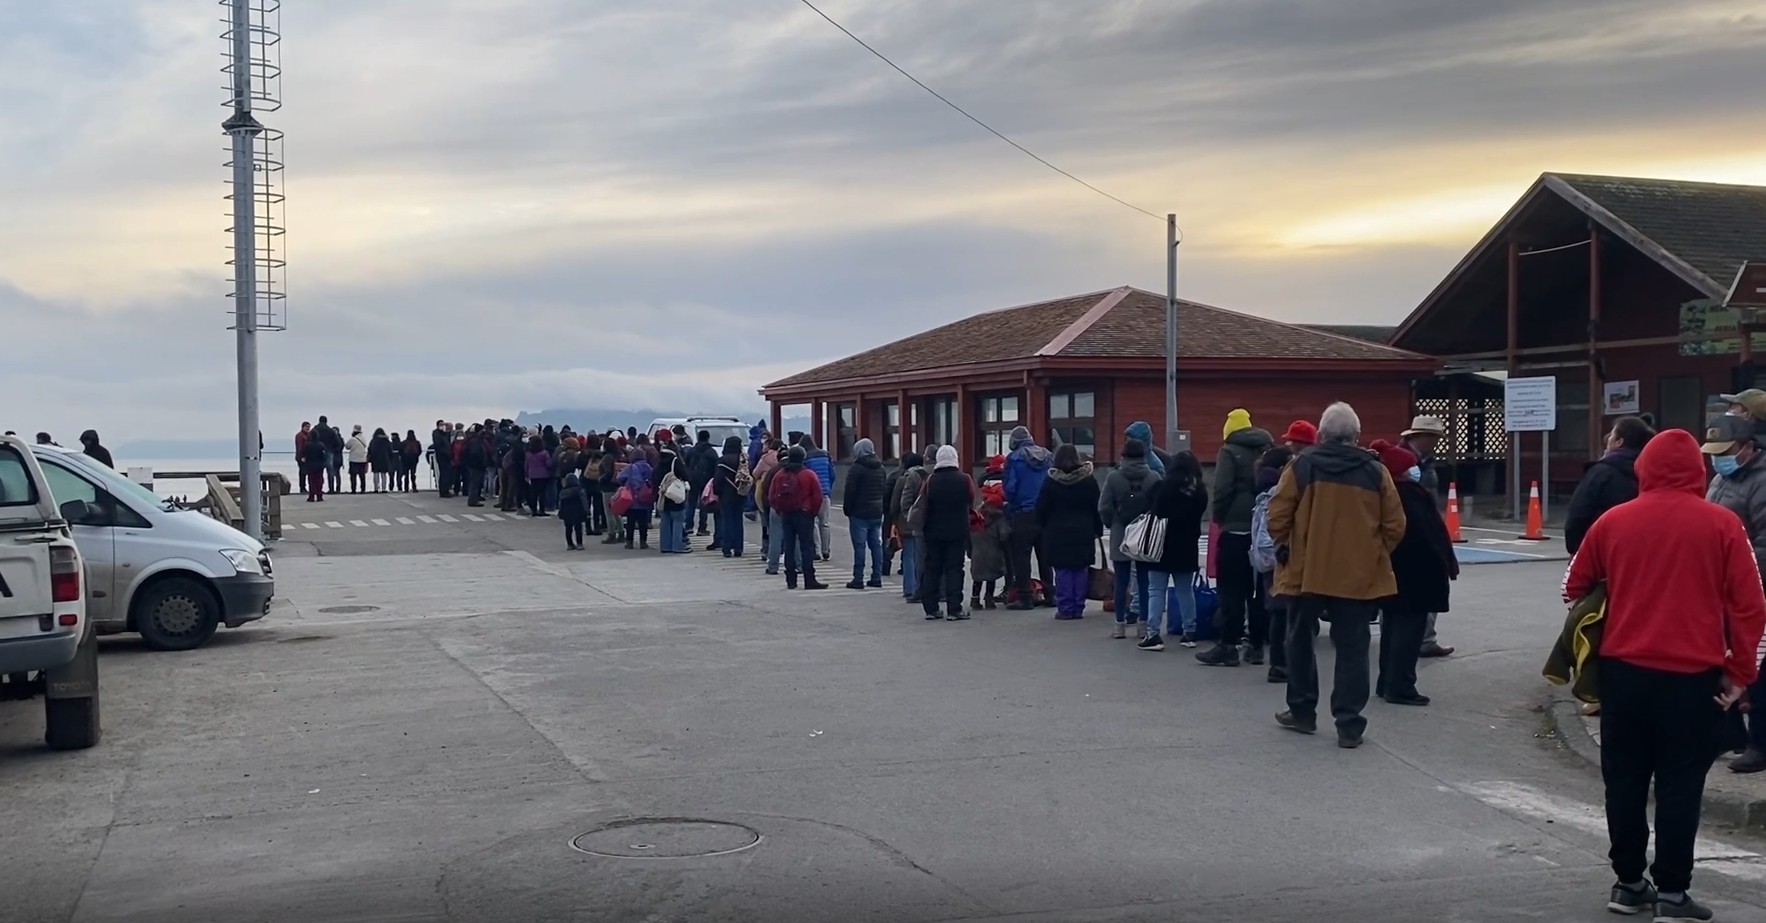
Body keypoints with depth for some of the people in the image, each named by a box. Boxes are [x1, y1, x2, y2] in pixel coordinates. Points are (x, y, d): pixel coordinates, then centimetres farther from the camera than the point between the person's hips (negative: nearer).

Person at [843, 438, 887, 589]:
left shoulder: (856, 468, -12)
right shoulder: (881, 468, 12)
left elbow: (850, 492, -13)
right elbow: (885, 490, 16)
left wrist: (847, 509, -4)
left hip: (860, 513, -7)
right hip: (877, 513, 7)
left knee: (859, 545, -5)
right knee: (876, 544, 9)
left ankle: (858, 579, -5)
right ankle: (877, 578, 11)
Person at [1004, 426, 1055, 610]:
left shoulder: (1014, 458, -7)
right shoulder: (1049, 457, 7)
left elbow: (1009, 488, -9)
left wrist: (1010, 505, 8)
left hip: (1023, 513, -5)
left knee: (1021, 555, 0)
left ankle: (1024, 597, -2)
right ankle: (1049, 594, 15)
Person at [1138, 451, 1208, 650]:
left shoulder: (1164, 487, -11)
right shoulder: (1200, 491, 2)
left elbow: (1153, 514, -10)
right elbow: (1198, 517, 7)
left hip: (1163, 545, -4)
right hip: (1187, 547, 4)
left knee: (1156, 590, -2)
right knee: (1185, 590, 14)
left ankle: (1153, 634, -8)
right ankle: (1189, 632, 15)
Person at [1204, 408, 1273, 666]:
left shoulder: (1229, 452, -6)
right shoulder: (1268, 451, 11)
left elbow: (1222, 490, -13)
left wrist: (1219, 517, -1)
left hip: (1235, 529, -6)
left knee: (1231, 589, -3)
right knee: (1258, 587, 9)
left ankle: (1228, 645, -5)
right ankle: (1256, 644, 11)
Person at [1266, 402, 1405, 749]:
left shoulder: (1303, 466, -5)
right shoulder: (1375, 471, 0)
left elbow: (1277, 517, -6)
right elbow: (1394, 526, 1)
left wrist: (1285, 546, 12)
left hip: (1308, 571, -1)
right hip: (1359, 575, 1)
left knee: (1301, 641, 17)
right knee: (1352, 649, 5)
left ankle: (1302, 711, 24)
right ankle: (1349, 725, 3)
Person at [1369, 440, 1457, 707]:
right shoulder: (1414, 496, -17)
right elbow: (1434, 532, -17)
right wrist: (1449, 563, -8)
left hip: (1389, 569, 9)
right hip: (1416, 571, -9)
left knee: (1393, 625, 15)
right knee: (1410, 627, -5)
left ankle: (1387, 682, 19)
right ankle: (1400, 687, -6)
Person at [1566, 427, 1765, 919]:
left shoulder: (1613, 521, 1)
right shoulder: (1722, 524, -5)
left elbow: (1575, 587, 10)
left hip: (1624, 671, 2)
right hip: (1693, 676, -2)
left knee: (1625, 781, 12)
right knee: (1680, 785, 6)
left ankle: (1628, 883, 19)